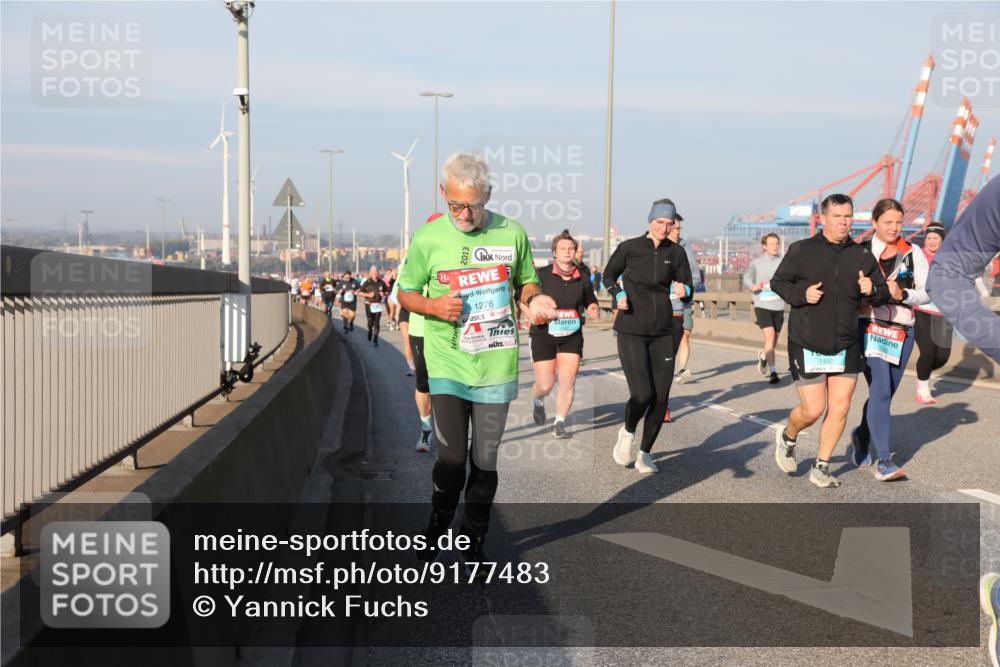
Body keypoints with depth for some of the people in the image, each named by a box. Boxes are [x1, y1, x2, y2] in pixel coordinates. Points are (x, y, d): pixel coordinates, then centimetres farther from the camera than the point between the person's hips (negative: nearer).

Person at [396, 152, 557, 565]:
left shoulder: (511, 233, 0)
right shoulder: (428, 238, -3)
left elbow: (526, 283, 14)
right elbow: (406, 293, 7)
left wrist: (534, 302, -9)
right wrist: (434, 306, -14)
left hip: (496, 365, 2)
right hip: (447, 364, -2)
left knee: (485, 460, 9)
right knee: (452, 457, -9)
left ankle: (474, 543, 26)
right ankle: (437, 528, 18)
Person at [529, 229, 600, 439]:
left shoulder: (582, 276, 2)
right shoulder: (542, 274, -7)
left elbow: (590, 301, 17)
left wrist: (594, 310, -5)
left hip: (572, 336, 2)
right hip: (543, 335, -2)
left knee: (568, 381, -8)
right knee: (545, 385, -1)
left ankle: (559, 424, 6)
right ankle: (537, 400, 35)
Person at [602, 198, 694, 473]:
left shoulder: (676, 252, 3)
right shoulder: (629, 247, -4)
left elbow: (688, 290, 7)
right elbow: (608, 275, 11)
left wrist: (683, 291, -16)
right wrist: (618, 295, -7)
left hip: (662, 332, 3)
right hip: (631, 331, -3)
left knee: (660, 398, 1)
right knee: (642, 394, -15)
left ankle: (644, 454, 20)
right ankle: (627, 432, 18)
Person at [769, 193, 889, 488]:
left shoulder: (862, 256, 4)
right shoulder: (801, 250, -5)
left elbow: (884, 295, 9)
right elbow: (778, 282, 2)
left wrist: (872, 290, -15)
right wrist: (801, 294, -17)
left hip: (846, 348, 3)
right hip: (807, 347, -3)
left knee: (840, 409, 2)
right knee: (812, 410, -3)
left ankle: (821, 467, 18)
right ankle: (787, 437, 30)